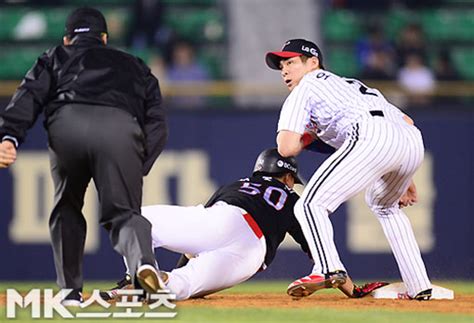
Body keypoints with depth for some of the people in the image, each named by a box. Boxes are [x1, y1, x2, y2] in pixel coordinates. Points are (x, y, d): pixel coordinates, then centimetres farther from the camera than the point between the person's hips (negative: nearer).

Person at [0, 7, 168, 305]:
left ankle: (71, 290, 15)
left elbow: (29, 96, 13)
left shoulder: (55, 59, 34)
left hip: (67, 126, 0)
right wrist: (138, 169, 19)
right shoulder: (135, 66, 38)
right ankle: (142, 261, -30)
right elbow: (158, 125, 24)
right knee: (124, 212, 1)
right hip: (121, 130, 0)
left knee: (67, 210, 20)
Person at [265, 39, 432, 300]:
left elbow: (287, 148, 7)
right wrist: (404, 180, 38)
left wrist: (309, 134, 29)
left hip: (373, 138, -7)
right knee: (384, 205, 33)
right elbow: (406, 121, 36)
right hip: (413, 140, 7)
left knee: (311, 205, -6)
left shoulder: (304, 89, 21)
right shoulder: (354, 85, 41)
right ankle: (419, 287, 25)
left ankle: (329, 270, -30)